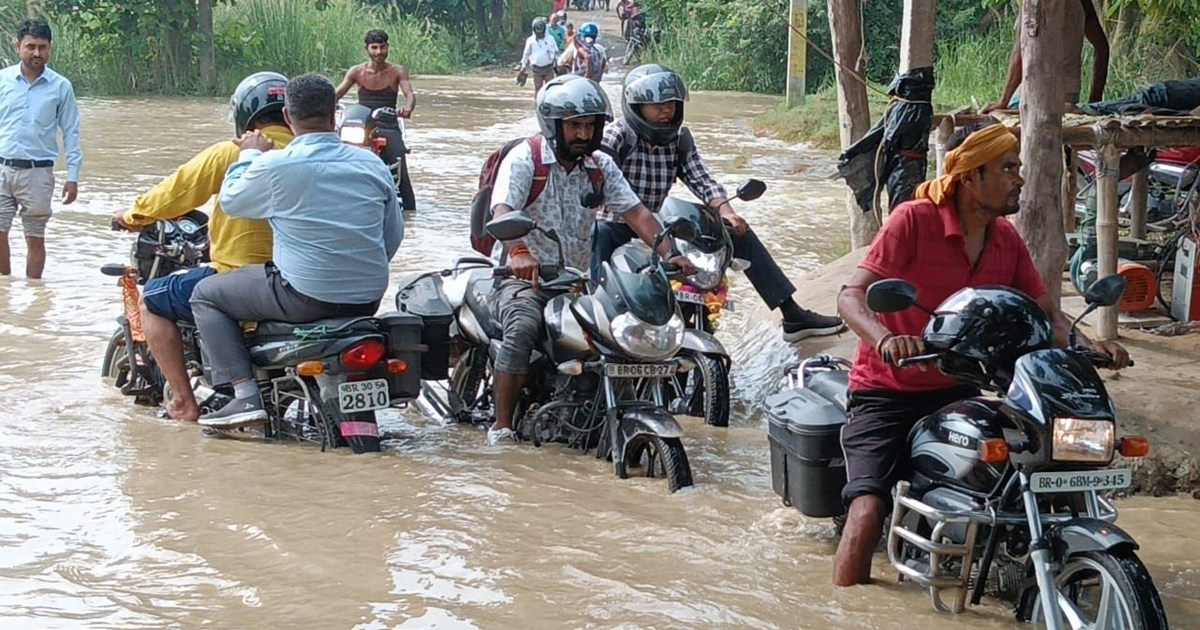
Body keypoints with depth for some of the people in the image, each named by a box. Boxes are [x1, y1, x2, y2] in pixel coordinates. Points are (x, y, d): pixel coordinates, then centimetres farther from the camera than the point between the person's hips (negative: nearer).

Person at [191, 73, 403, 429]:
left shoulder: (274, 166, -11)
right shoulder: (372, 165, 3)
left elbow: (230, 201, 7)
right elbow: (394, 235, 11)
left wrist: (249, 155, 23)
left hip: (304, 296, -6)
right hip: (368, 301, 6)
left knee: (206, 295, 13)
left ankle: (246, 396, 1)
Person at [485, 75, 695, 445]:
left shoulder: (601, 166, 10)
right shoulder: (525, 158, -7)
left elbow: (635, 212, 2)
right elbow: (502, 211, -22)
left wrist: (670, 255, -15)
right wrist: (518, 253, -43)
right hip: (525, 275, -5)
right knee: (522, 329, -34)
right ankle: (501, 425, -25)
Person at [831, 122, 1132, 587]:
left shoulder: (1007, 240, 5)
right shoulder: (914, 220, -13)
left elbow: (1045, 313, 10)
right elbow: (852, 295, -20)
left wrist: (1089, 346, -12)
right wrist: (885, 339, -41)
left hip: (957, 391, 6)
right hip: (888, 389, -6)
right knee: (868, 510, -21)